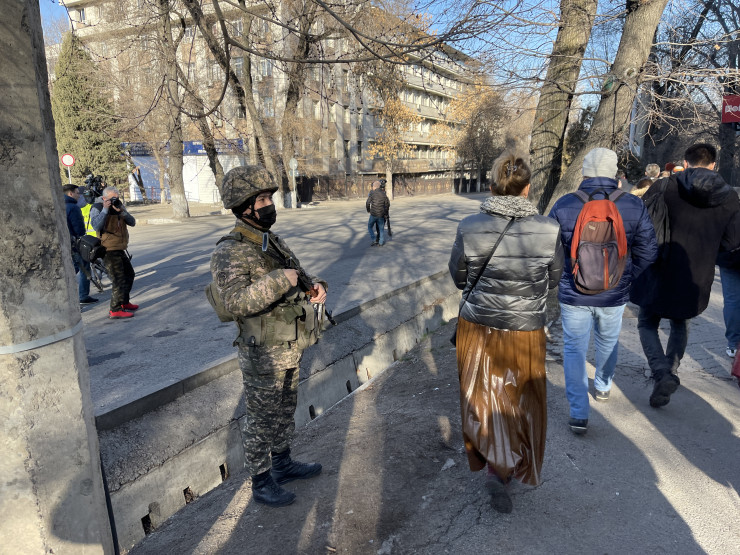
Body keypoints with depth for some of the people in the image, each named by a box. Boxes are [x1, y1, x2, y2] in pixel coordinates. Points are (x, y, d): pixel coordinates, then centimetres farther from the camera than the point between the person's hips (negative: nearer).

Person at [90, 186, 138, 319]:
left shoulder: (119, 206, 10)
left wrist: (122, 212, -16)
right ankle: (115, 310, -7)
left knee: (129, 275, 20)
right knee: (118, 280, -12)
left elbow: (132, 222, -1)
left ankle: (124, 302, 35)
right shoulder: (97, 208, -9)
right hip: (109, 251, -8)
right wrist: (105, 210, -27)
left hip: (122, 248, 8)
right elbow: (96, 226, -27)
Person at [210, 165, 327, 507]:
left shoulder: (274, 242, 7)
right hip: (263, 355, -8)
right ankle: (261, 484, 27)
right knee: (261, 419, 8)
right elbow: (236, 302, -32)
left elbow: (298, 277, 15)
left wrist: (315, 286, -6)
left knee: (285, 411, 23)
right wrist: (280, 280, -32)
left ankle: (282, 464, 42)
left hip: (290, 349, 8)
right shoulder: (229, 253, -20)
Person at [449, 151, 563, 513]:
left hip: (477, 328, 1)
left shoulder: (469, 228, -14)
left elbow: (459, 278, -1)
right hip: (525, 332, -1)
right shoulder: (548, 230, -14)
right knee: (519, 401, 19)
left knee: (481, 396, 22)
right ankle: (503, 470, 13)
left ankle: (486, 456, 39)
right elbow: (553, 280, 0)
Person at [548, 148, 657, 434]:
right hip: (614, 295, 2)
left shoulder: (564, 205, -12)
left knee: (574, 349, 8)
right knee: (608, 343, 25)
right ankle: (603, 387, 49)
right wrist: (627, 277, 14)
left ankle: (579, 414, 7)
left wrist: (557, 280, 11)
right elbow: (648, 251, -1)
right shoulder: (634, 206, -8)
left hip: (573, 294, -2)